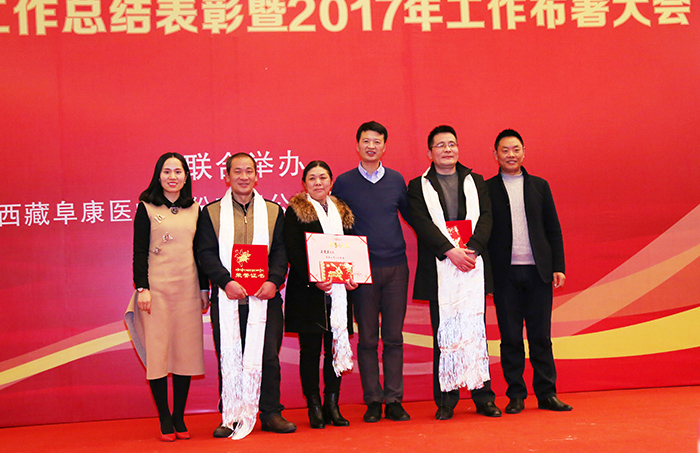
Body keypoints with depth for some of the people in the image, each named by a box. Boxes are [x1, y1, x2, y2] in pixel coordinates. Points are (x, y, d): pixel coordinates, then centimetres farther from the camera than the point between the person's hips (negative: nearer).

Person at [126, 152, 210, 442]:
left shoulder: (195, 209, 11)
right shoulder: (146, 208, 3)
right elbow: (139, 252, -1)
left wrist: (205, 288, 10)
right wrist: (142, 288, -9)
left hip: (188, 288, 3)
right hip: (157, 288, -3)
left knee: (186, 351, 3)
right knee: (158, 351, -3)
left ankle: (179, 418, 13)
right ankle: (165, 420, 7)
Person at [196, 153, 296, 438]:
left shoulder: (274, 211, 14)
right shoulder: (212, 213, 9)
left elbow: (281, 251, 7)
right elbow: (206, 253, 0)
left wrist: (274, 281, -10)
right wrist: (226, 281, -14)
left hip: (265, 296, 1)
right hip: (227, 297, -1)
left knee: (268, 355, 2)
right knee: (228, 357, 2)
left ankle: (271, 413, 13)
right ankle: (231, 417, 12)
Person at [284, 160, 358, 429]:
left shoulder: (342, 212, 16)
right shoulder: (295, 211, 2)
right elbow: (293, 251, -7)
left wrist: (351, 275, -3)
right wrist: (313, 278, -19)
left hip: (339, 289, 4)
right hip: (308, 291, -4)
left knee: (336, 347, 5)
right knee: (310, 349, 0)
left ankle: (332, 405, 15)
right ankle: (314, 407, 9)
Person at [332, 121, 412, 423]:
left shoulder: (396, 180, 8)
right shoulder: (344, 183, 3)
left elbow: (411, 217, 19)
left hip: (396, 267, 2)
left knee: (393, 337, 4)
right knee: (367, 338, 3)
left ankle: (394, 400, 10)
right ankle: (372, 401, 11)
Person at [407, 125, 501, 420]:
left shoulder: (476, 182, 16)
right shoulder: (418, 187, 8)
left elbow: (485, 218, 4)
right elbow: (423, 224, -5)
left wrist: (472, 249, -12)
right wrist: (450, 251, -17)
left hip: (473, 265, 2)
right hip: (439, 270, -1)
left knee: (476, 330, 2)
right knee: (444, 333, 2)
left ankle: (483, 396, 9)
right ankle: (445, 400, 8)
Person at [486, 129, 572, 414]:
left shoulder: (539, 186, 12)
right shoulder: (487, 189, 5)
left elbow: (553, 229, 11)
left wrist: (558, 267, 3)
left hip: (538, 271, 2)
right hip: (505, 273, -1)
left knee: (541, 336, 4)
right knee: (510, 337, 3)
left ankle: (547, 393, 12)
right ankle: (516, 395, 11)